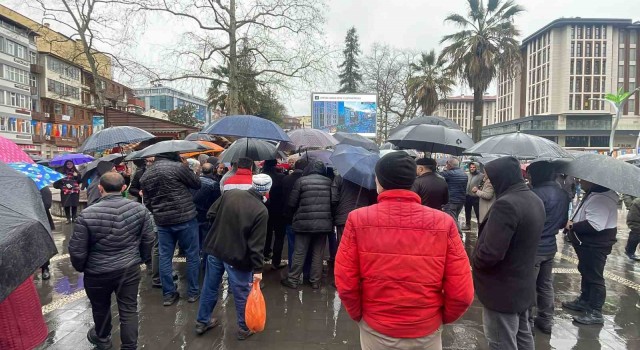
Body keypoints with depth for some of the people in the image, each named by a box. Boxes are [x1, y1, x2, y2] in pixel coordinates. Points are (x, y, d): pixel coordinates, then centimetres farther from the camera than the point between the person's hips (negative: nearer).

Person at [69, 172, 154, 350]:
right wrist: (141, 259, 17)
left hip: (98, 272, 0)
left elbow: (77, 249, -12)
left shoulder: (87, 214, -19)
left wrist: (80, 267, 8)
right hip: (130, 269, 1)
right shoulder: (140, 209, -11)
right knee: (129, 310, 13)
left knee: (100, 308, 24)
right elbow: (148, 240, -1)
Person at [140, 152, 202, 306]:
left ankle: (168, 294, 18)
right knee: (192, 254, 8)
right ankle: (193, 292, 15)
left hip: (162, 221, 5)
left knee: (165, 257, 12)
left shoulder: (145, 176, 6)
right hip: (185, 218, -5)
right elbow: (197, 184, -2)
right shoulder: (178, 167, -14)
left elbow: (147, 201, 12)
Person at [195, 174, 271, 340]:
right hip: (237, 255, -5)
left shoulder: (230, 193, -5)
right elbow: (256, 244, -20)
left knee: (210, 287, 19)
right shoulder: (261, 211, -19)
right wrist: (258, 268, -14)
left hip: (215, 248, 5)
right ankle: (244, 328, 26)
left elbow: (211, 215, 4)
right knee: (242, 293, 12)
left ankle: (202, 322, 35)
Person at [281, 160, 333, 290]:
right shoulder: (329, 182, 3)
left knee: (299, 253, 6)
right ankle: (315, 281, 16)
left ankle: (293, 280, 13)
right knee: (318, 254, 10)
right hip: (324, 223, 2)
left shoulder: (301, 180, -4)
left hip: (304, 222, -2)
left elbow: (292, 203, -2)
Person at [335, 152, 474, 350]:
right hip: (427, 332, 1)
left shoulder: (359, 220, -15)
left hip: (376, 330, 0)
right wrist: (442, 317, 8)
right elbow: (462, 294, -11)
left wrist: (359, 315, 6)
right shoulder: (443, 223, -12)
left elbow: (345, 284, -12)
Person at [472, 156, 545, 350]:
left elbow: (490, 252, -32)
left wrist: (474, 261, -11)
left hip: (502, 291, -9)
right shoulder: (535, 200, 5)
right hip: (524, 286, 9)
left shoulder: (506, 204, -27)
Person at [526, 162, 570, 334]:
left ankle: (527, 322, 12)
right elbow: (562, 222, 14)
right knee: (546, 285, 18)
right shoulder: (563, 194, 6)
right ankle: (546, 321, 28)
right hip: (550, 247, 8)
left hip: (533, 248, -8)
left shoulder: (538, 193, -22)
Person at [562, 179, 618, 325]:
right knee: (586, 272, 22)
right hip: (587, 243, 11)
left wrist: (572, 226, -22)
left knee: (594, 277, -1)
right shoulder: (592, 194, 9)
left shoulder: (600, 198, -26)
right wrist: (573, 223, 5)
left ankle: (595, 313, 8)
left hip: (595, 245, -11)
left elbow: (595, 225, -35)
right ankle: (584, 301, 37)